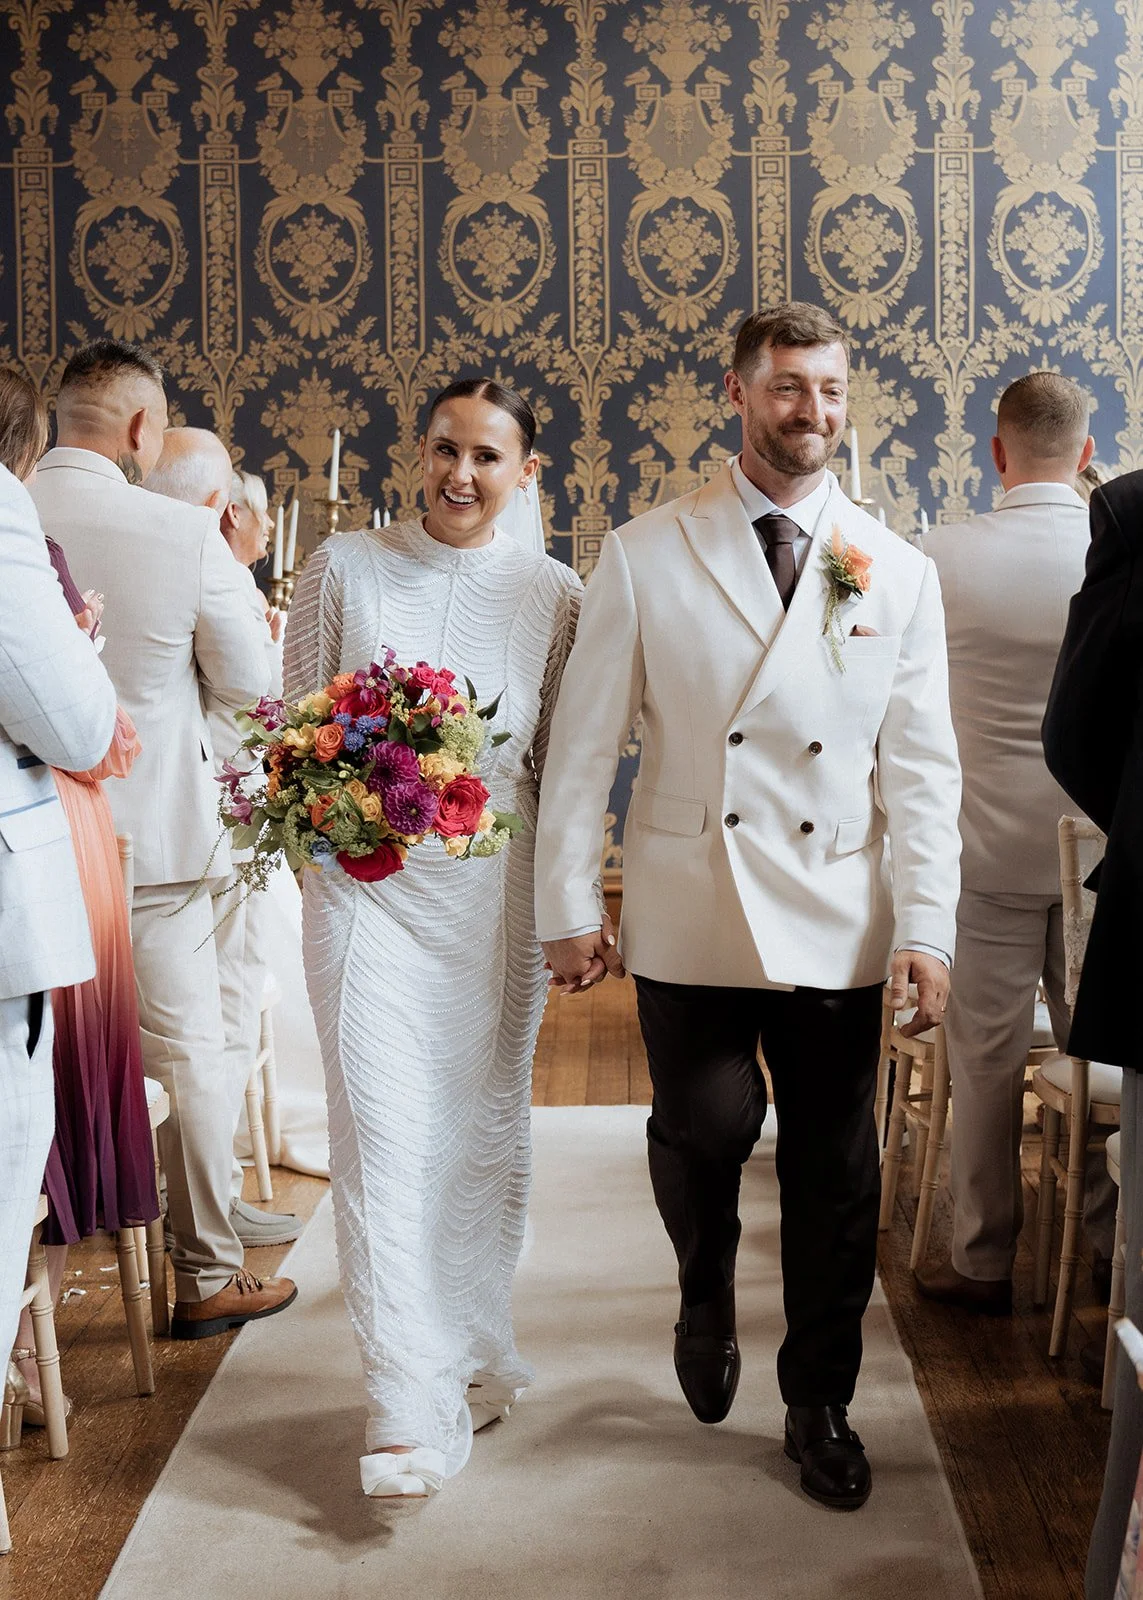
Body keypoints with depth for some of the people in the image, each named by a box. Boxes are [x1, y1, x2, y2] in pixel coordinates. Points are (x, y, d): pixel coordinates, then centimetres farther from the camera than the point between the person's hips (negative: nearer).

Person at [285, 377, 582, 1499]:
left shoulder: (552, 594, 3)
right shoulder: (342, 569, 1)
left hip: (494, 888, 2)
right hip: (367, 883, -1)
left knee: (486, 1125, 11)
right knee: (385, 1131, -6)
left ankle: (475, 1351, 31)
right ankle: (413, 1405, 1)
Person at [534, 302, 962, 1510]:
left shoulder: (897, 573, 4)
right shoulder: (643, 558, 0)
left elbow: (920, 767, 3)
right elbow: (581, 745, 1)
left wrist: (925, 928, -4)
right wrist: (566, 909, 0)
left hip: (836, 928, 2)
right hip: (688, 920, -1)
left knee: (834, 1177, 8)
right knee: (702, 1133, 0)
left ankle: (820, 1406, 29)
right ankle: (707, 1303, 36)